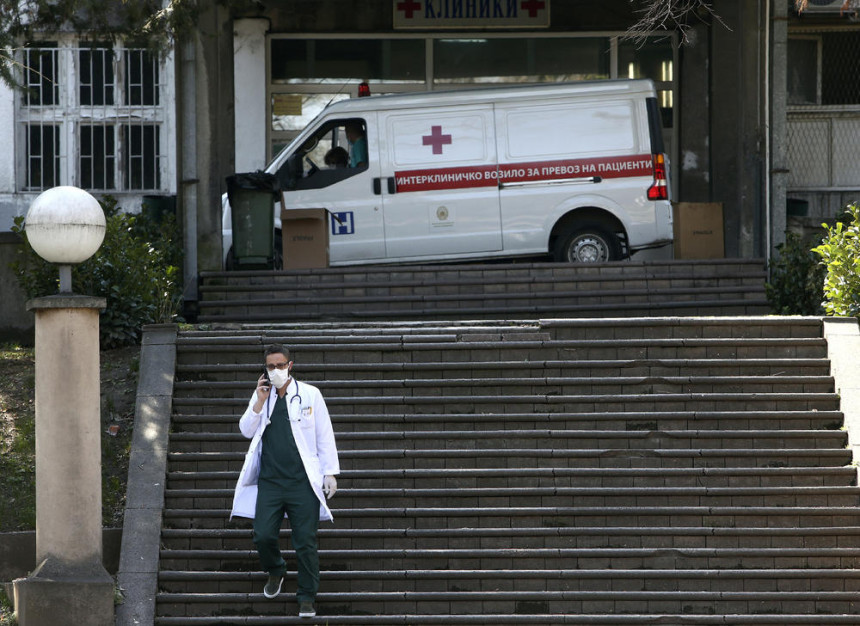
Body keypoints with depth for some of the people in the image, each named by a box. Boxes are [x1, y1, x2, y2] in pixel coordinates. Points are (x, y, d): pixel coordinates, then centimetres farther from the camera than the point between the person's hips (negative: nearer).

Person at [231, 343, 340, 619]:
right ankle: (276, 572, 29)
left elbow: (325, 437, 6)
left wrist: (330, 472, 1)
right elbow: (247, 431, 6)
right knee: (263, 536, -2)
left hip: (303, 482, -2)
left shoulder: (310, 395, 3)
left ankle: (307, 596, 10)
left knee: (305, 542, -3)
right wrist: (260, 402, -6)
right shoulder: (261, 395, 11)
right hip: (270, 482, 2)